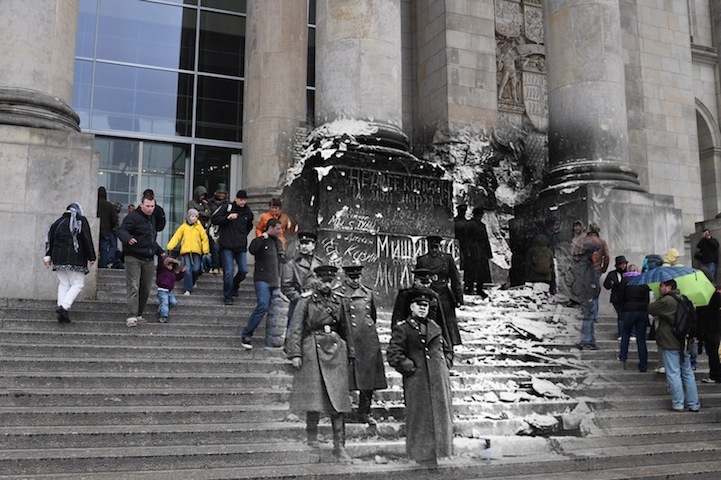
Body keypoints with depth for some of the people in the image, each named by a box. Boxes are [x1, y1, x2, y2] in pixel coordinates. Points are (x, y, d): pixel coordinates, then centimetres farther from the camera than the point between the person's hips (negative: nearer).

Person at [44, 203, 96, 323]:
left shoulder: (58, 222, 17)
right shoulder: (81, 221, 2)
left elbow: (49, 238, 12)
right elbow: (87, 240, -5)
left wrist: (48, 256, 12)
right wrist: (91, 257, -3)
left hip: (58, 258, 5)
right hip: (75, 259, -5)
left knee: (63, 284, 10)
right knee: (77, 284, 0)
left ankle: (61, 311, 1)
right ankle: (64, 306, -19)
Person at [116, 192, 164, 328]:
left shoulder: (152, 219, 20)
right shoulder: (133, 217, -5)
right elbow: (121, 230, -20)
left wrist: (160, 252, 32)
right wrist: (128, 239, -40)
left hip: (149, 260, 7)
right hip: (133, 258, -7)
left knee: (145, 289, 8)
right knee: (134, 287, -13)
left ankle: (139, 315, 18)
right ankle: (131, 316, -16)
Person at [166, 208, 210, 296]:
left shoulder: (199, 226, 6)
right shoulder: (184, 226, 6)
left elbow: (204, 238, 5)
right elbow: (176, 237, 5)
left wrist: (206, 250, -3)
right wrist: (169, 247, -5)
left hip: (196, 251, 1)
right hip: (186, 251, -1)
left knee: (196, 269, -4)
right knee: (188, 270, -7)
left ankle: (192, 282, 27)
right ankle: (188, 289, -6)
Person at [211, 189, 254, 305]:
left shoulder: (248, 213, 11)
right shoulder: (228, 207, 0)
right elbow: (214, 219, -4)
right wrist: (227, 217, -17)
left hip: (241, 247, 4)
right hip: (227, 246, -4)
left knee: (244, 270, 0)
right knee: (229, 272, -7)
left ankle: (234, 287, 30)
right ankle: (228, 296, 5)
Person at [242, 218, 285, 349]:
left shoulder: (278, 242, 19)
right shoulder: (260, 241, -3)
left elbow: (282, 259, 30)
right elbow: (252, 250, -25)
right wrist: (263, 237, -20)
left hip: (275, 282, 7)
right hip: (262, 280, -7)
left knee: (275, 311, 2)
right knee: (263, 306, -18)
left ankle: (270, 341, 7)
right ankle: (246, 335, -5)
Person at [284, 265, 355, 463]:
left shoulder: (339, 301, 12)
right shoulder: (306, 302, 1)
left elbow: (346, 329, 16)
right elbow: (295, 329, -3)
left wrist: (350, 353, 15)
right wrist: (295, 353, -11)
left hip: (336, 350, 3)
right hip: (313, 350, -3)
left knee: (338, 398, -2)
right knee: (314, 394, 0)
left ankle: (339, 445, 1)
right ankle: (311, 433, 24)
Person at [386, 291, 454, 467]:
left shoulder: (434, 327, 16)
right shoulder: (402, 328, -2)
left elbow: (447, 350, 26)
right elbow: (393, 354, -9)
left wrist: (446, 364, 10)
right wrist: (410, 367, -12)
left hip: (439, 379, 5)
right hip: (417, 381, -5)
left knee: (442, 413, 7)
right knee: (420, 417, -2)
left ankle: (439, 449, 21)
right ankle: (422, 453, 10)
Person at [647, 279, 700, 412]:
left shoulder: (667, 301, -17)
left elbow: (651, 309, -8)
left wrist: (659, 299, 8)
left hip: (670, 343, -8)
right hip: (684, 342, 8)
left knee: (673, 373, -1)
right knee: (687, 373, 13)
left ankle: (678, 404, 2)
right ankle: (694, 403, 16)